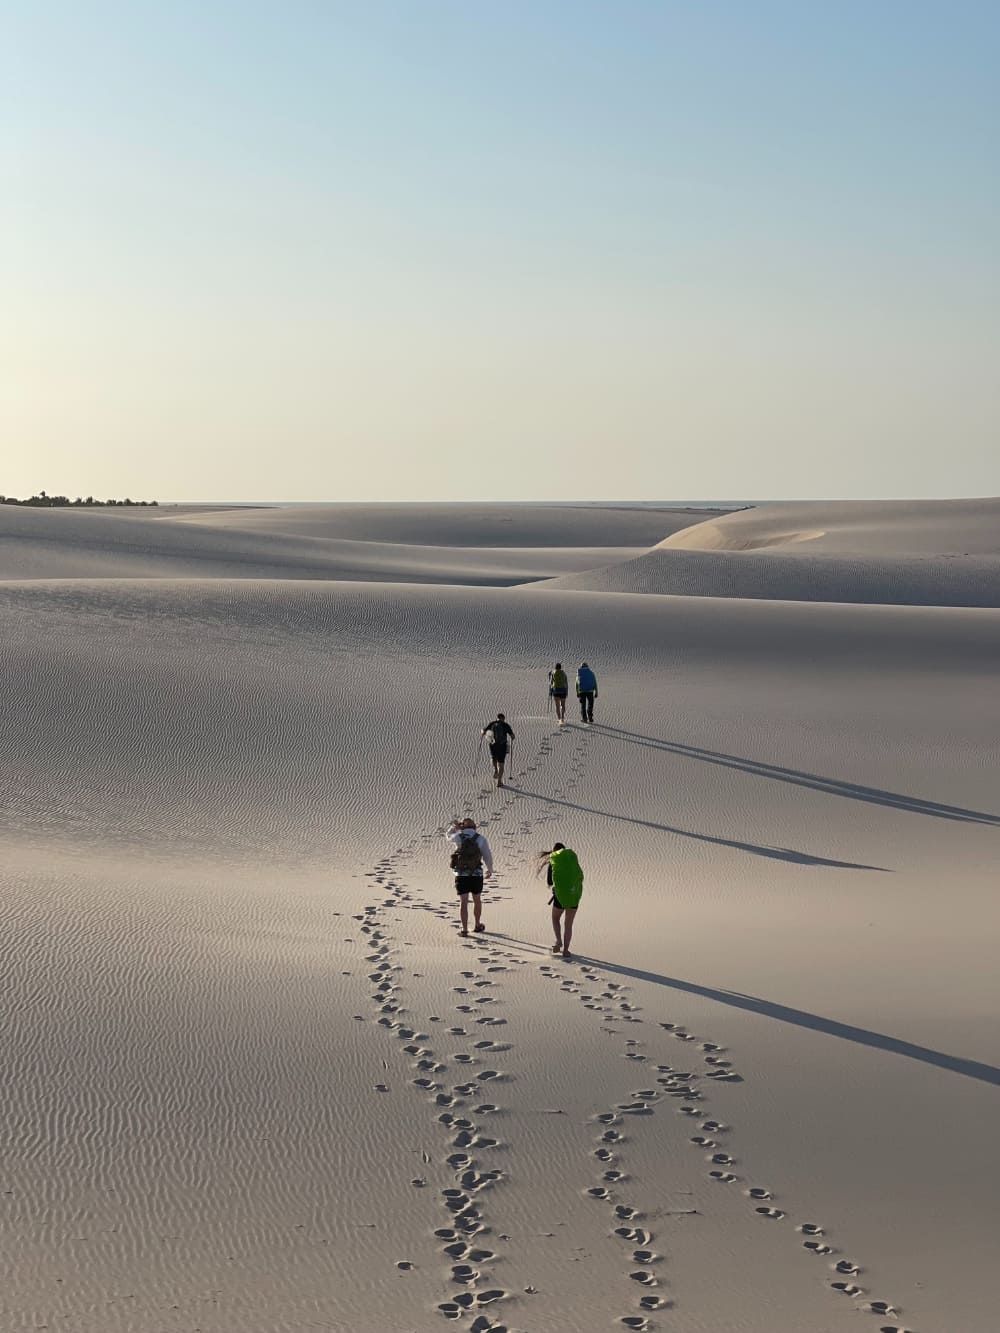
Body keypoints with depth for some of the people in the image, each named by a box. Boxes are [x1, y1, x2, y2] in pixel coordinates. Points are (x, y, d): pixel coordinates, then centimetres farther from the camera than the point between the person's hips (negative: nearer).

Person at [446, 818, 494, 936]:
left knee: (463, 902, 0)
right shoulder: (480, 839, -2)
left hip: (461, 875, -1)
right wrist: (489, 870, 18)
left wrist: (454, 826, 35)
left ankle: (464, 929, -6)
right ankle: (478, 925, 32)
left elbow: (448, 836, 22)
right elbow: (487, 856, 1)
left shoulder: (458, 838, -2)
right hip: (476, 875, 1)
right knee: (477, 900, 19)